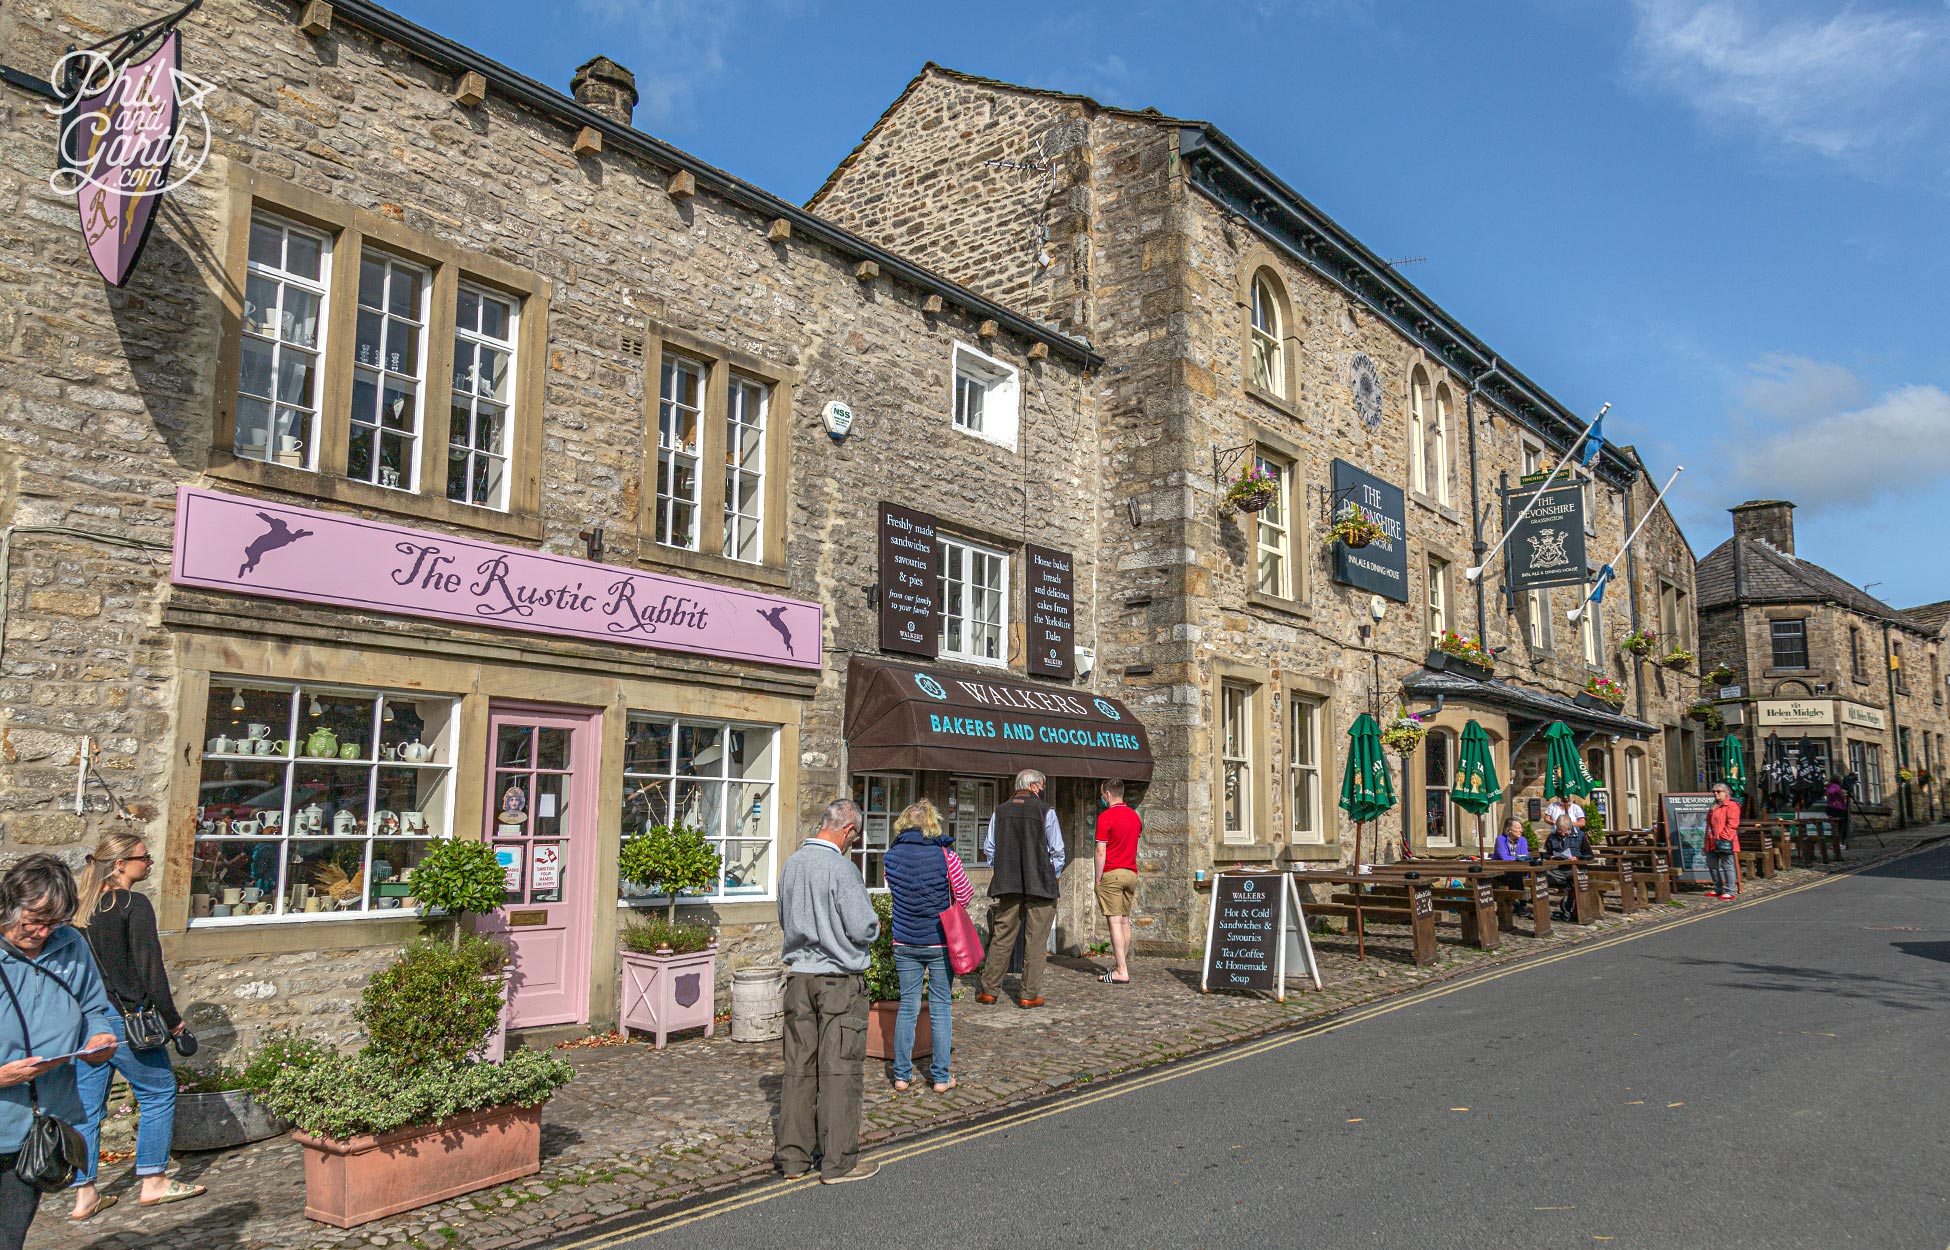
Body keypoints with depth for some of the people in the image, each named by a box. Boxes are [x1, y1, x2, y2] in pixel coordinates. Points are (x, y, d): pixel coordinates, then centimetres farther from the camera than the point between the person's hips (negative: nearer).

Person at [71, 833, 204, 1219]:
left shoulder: (81, 907, 9)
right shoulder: (134, 905, -14)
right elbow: (149, 967, -15)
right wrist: (172, 1018, -6)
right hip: (123, 1017, -7)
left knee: (86, 1106, 12)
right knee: (159, 1092, 7)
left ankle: (84, 1195, 17)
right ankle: (153, 1182, 12)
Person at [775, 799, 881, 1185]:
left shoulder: (792, 863, 4)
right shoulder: (841, 868, -17)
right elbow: (863, 928, -17)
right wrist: (875, 927, 4)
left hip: (799, 975, 7)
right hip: (839, 979, -7)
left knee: (798, 1066, 12)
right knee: (839, 1069, 1)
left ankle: (793, 1156, 19)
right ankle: (838, 1161, 8)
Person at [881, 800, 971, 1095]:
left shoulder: (891, 857, -2)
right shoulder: (945, 855, -11)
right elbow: (965, 895, -4)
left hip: (905, 943, 2)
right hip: (940, 942, -2)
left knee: (907, 1006, 11)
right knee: (940, 1008, 7)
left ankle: (902, 1075, 15)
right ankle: (941, 1077, 11)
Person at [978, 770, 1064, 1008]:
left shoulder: (1000, 812, 7)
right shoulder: (1045, 811, -5)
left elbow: (988, 849, 8)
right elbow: (1057, 851, -5)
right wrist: (1053, 876, 9)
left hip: (1008, 884, 4)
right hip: (1040, 884, -4)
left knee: (1001, 937, 9)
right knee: (1036, 940, 2)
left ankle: (988, 990, 10)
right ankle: (1030, 995, 4)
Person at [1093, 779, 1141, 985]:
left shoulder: (1105, 817, -10)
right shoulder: (1134, 816, 12)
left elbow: (1101, 852, -12)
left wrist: (1098, 880, -6)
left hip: (1111, 874, -7)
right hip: (1131, 873, 7)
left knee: (1114, 922, -7)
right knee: (1125, 921, 12)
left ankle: (1121, 971, -11)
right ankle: (1124, 966, 16)